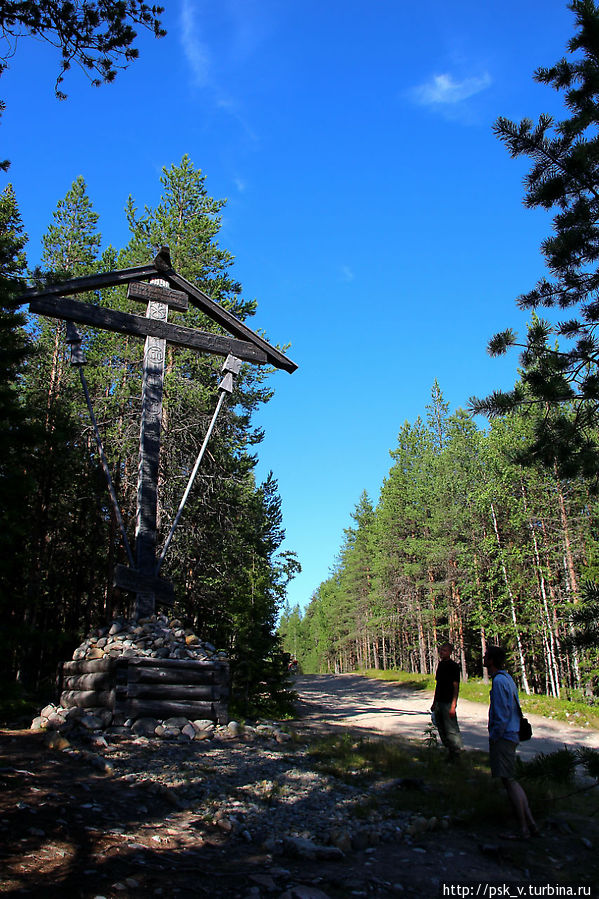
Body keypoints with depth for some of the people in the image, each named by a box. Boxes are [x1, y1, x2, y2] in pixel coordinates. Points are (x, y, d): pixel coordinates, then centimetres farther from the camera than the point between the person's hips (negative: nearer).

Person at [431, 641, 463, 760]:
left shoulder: (453, 666, -10)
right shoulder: (441, 664, 13)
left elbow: (456, 686, -14)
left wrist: (453, 705, -20)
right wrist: (434, 702, 21)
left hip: (448, 703, -8)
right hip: (439, 702, 8)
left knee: (451, 730, -7)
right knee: (441, 729, 13)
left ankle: (457, 753, 4)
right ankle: (449, 751, 23)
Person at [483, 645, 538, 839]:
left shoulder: (499, 681, -18)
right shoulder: (507, 678, 12)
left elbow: (502, 714, -21)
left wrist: (493, 737, -13)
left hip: (503, 737, -10)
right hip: (511, 735, 10)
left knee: (508, 781, -3)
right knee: (511, 781, 15)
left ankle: (524, 829, 3)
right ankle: (530, 824, 16)